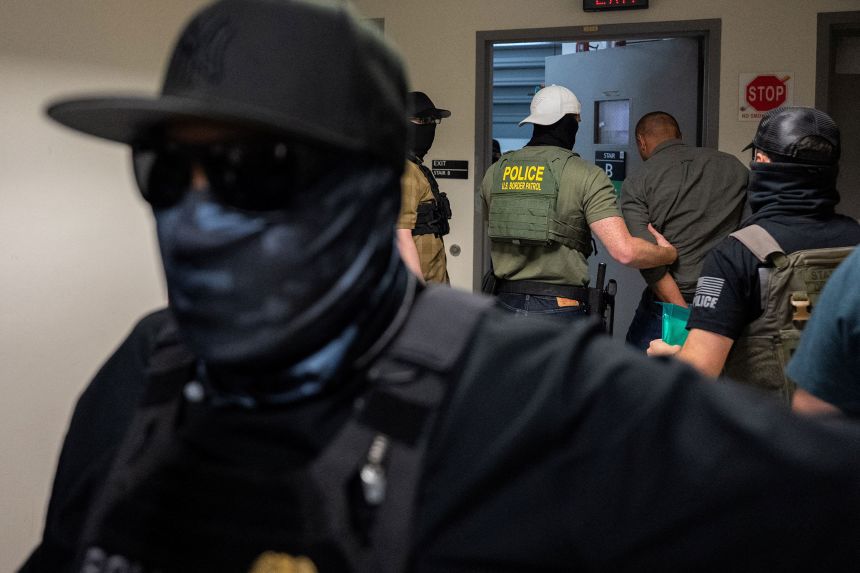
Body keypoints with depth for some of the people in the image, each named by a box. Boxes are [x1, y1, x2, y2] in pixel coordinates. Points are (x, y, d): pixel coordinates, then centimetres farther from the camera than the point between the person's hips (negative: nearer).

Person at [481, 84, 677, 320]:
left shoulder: (495, 172, 6)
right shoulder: (587, 176, -9)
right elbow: (624, 251, -16)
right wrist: (668, 253, 2)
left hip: (507, 303, 5)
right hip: (561, 308, -4)